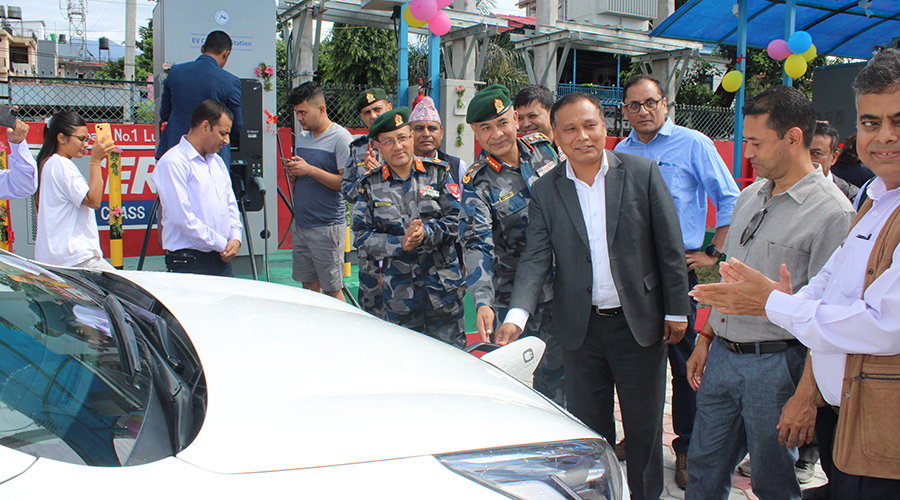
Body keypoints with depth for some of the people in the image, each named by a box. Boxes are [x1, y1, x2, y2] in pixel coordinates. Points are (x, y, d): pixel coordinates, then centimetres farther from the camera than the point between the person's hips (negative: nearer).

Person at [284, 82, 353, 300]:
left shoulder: (340, 138, -9)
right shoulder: (302, 138, 14)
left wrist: (310, 170, -16)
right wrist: (292, 172, 1)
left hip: (328, 227, -7)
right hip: (301, 225, 7)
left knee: (332, 290, -2)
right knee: (309, 287, 11)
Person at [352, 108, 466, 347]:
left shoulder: (438, 173, 1)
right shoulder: (370, 186, 3)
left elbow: (455, 220, -4)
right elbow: (363, 235, -2)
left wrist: (426, 233, -23)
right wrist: (400, 244, -17)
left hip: (443, 286, -1)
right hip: (399, 289, 1)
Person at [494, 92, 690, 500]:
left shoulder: (643, 173, -5)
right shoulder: (545, 191, -1)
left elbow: (670, 247, -2)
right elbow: (536, 259, -6)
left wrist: (677, 311, -2)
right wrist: (517, 314, -21)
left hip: (639, 323, -1)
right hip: (581, 329, 1)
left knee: (644, 427, 12)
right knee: (589, 427, 12)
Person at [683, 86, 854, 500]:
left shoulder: (831, 212, -14)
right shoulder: (749, 197, 11)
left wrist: (805, 397, -17)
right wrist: (705, 339, 15)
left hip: (776, 364, -7)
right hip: (721, 355, 7)